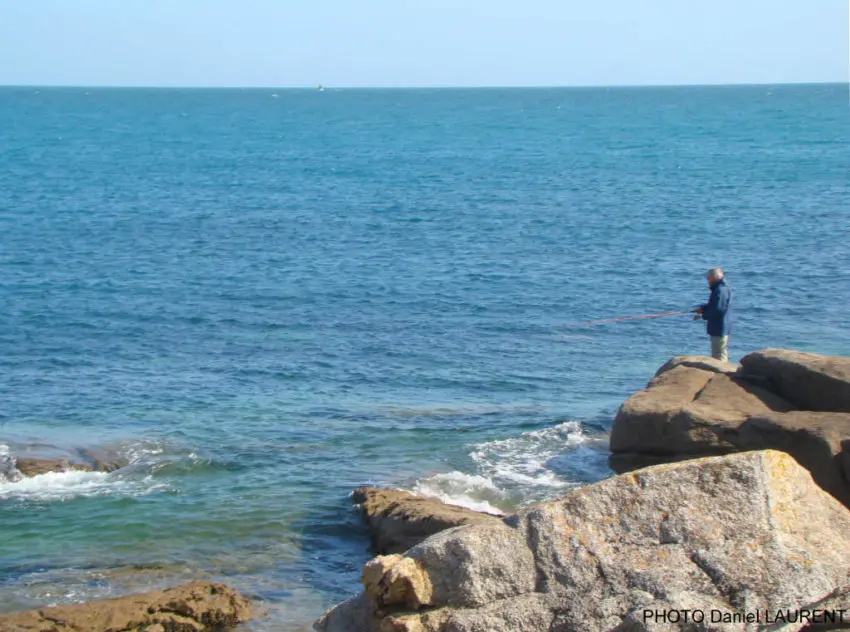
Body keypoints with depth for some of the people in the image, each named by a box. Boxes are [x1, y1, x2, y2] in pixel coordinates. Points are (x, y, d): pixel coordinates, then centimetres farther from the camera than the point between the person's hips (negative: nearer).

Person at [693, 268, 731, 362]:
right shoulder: (719, 289, 15)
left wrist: (703, 316, -13)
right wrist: (702, 308, 6)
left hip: (719, 329, -11)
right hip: (717, 329, 11)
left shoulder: (720, 290, -20)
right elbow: (713, 305, 23)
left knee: (719, 356, -8)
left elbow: (717, 309, -24)